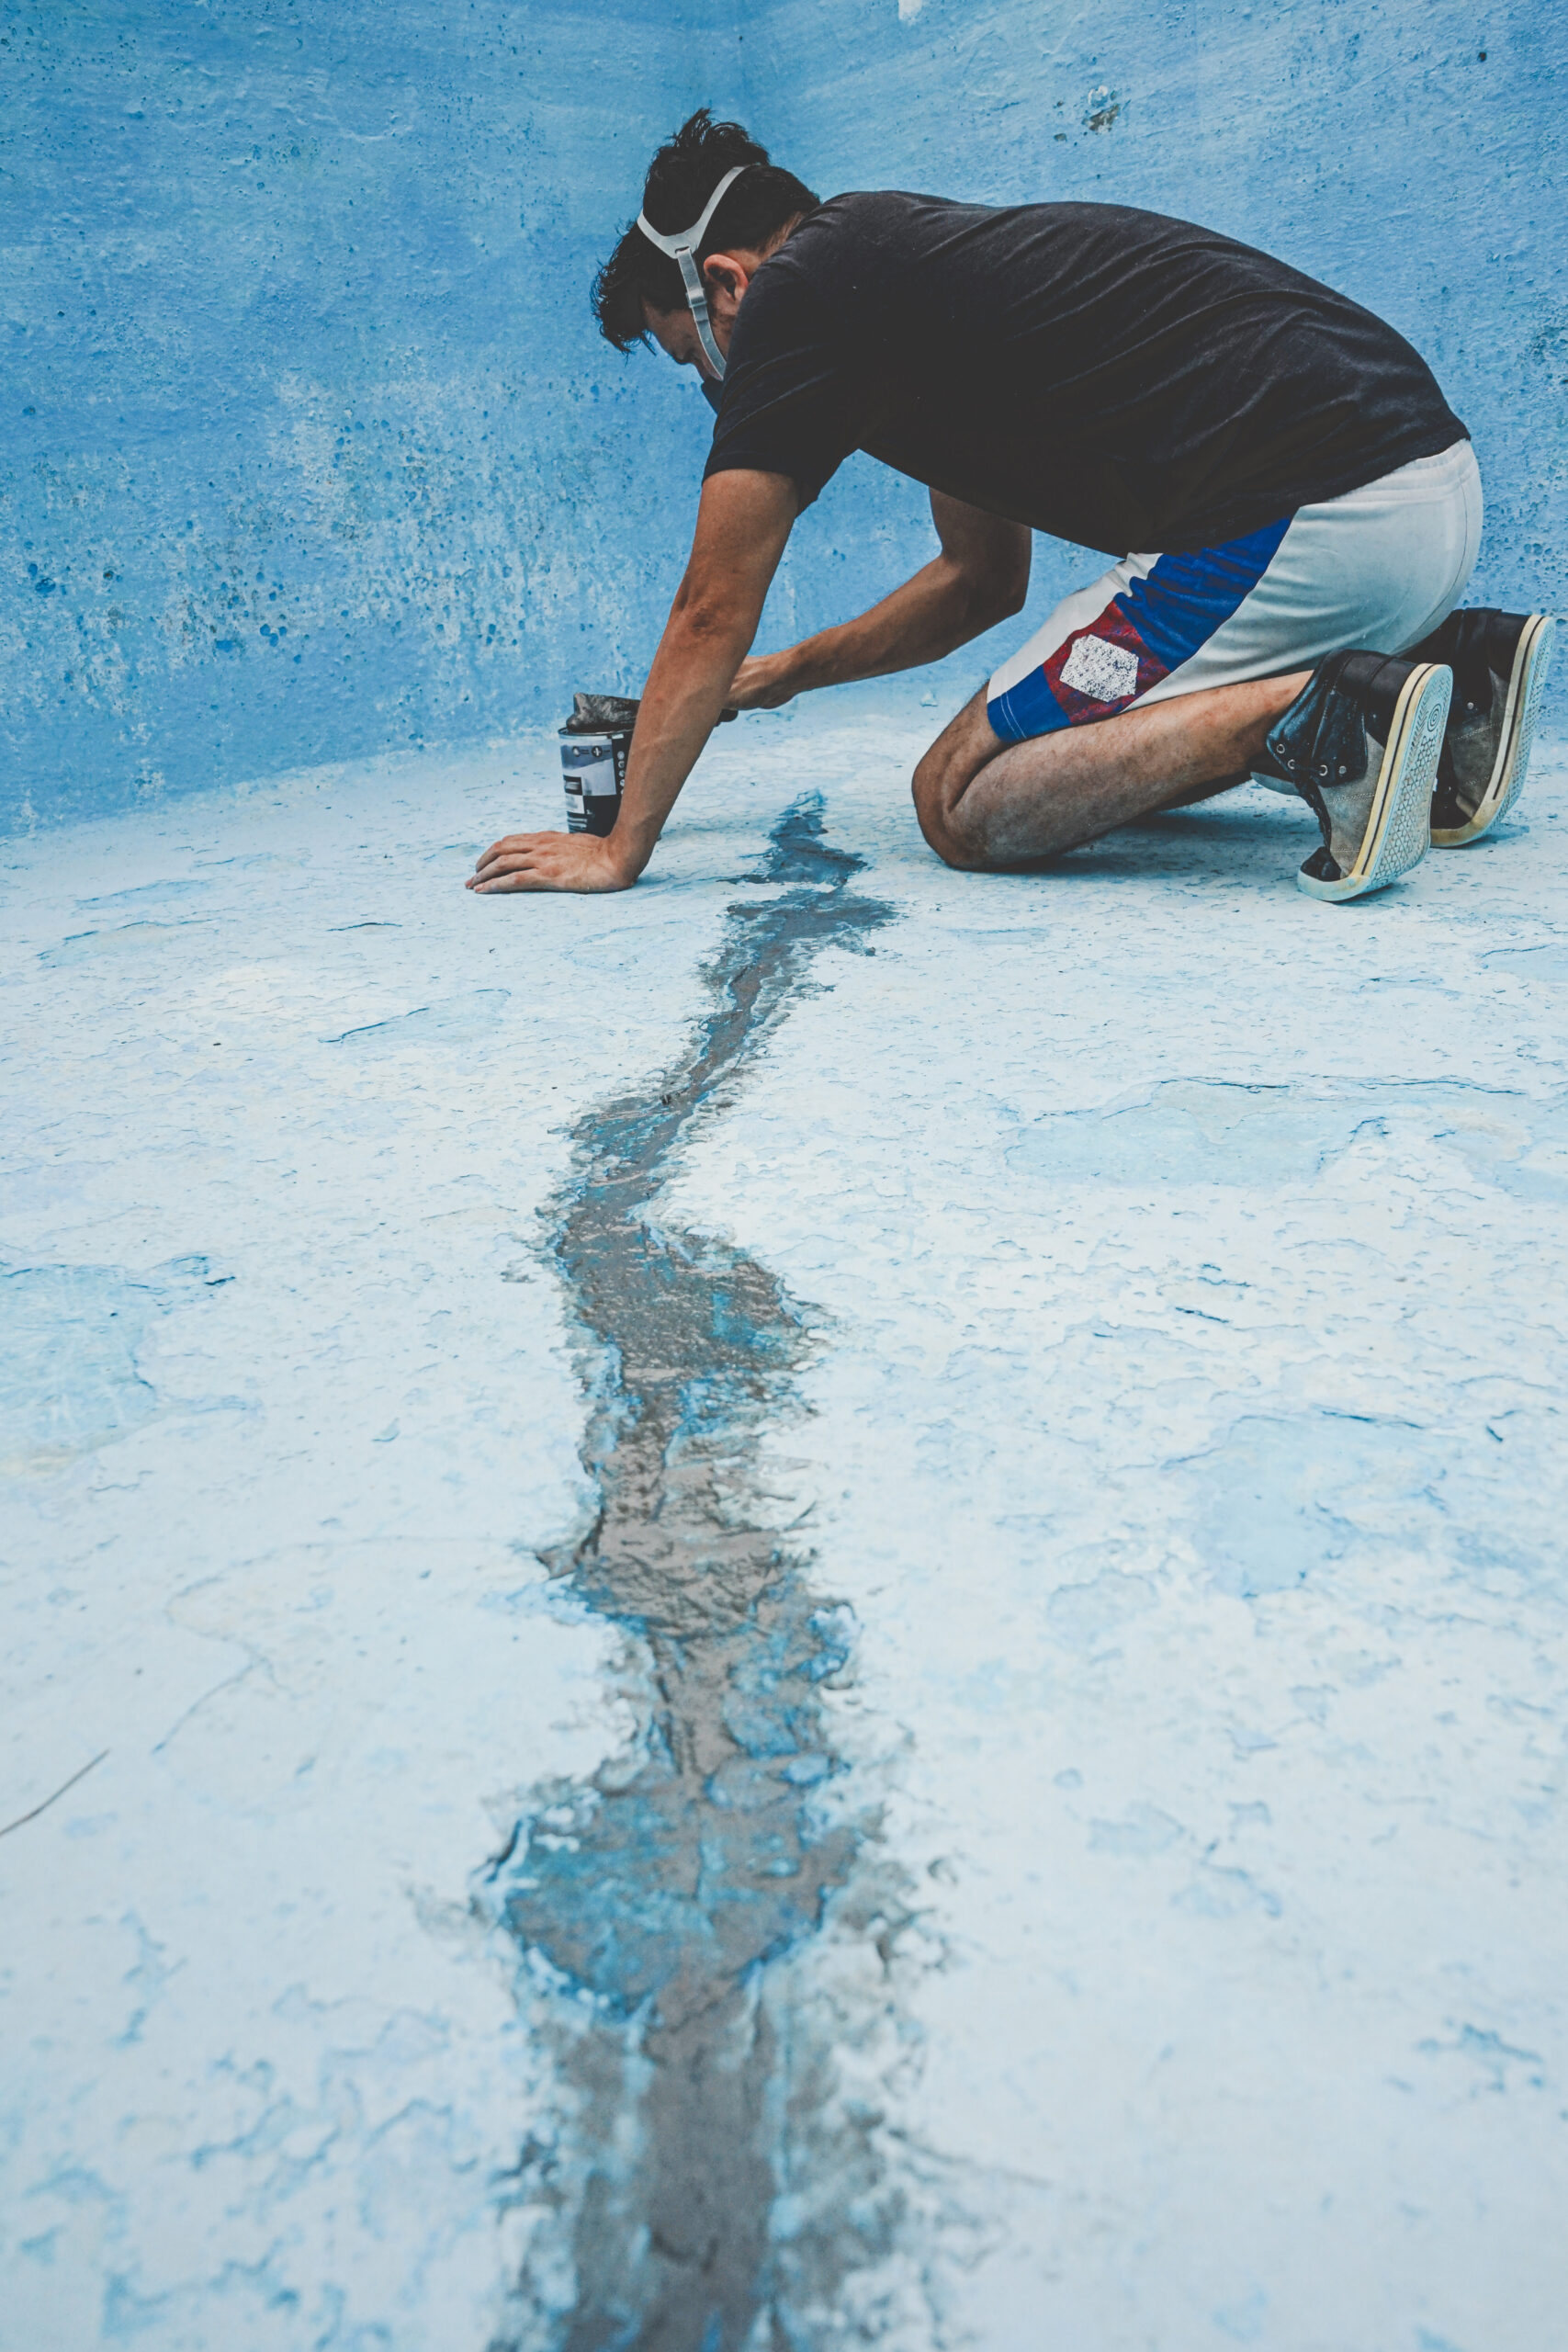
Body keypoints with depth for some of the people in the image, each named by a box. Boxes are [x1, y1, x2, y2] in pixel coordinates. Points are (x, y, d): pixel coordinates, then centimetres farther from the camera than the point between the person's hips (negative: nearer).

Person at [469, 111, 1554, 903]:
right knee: (1103, 742, 27)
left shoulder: (800, 289, 0)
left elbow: (714, 613, 2)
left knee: (962, 805, 0)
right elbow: (982, 577, 35)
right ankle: (1442, 673, 12)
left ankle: (1304, 717, -15)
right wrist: (791, 671, 39)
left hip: (1300, 524, -9)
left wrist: (619, 850, 10)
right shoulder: (919, 262, 27)